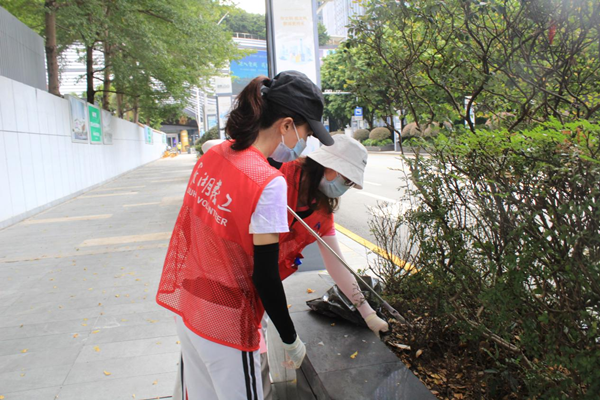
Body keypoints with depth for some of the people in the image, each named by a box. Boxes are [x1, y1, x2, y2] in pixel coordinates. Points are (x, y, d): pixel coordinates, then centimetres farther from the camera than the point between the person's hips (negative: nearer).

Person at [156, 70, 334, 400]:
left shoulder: (211, 157, -1)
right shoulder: (269, 183, -24)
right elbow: (265, 277, -21)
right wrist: (291, 340, -8)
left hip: (185, 303, 7)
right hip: (225, 324, -7)